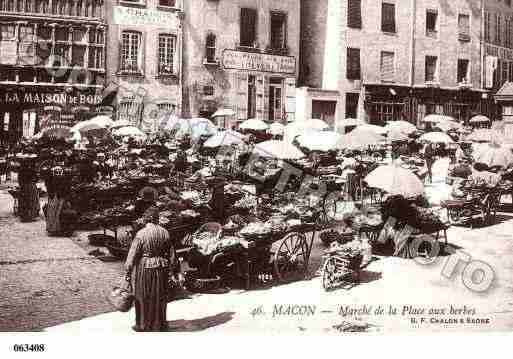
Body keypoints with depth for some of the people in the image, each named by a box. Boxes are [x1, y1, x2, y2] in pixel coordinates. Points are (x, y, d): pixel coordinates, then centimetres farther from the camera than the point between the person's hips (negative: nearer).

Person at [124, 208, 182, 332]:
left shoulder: (141, 234, -15)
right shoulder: (164, 232, -3)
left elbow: (133, 254, -13)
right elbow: (171, 253, 2)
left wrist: (128, 271, -5)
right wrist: (175, 271, 10)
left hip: (144, 269, -3)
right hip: (161, 269, 4)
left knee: (143, 297, 11)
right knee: (159, 297, 17)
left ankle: (143, 325, 22)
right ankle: (159, 324, 27)